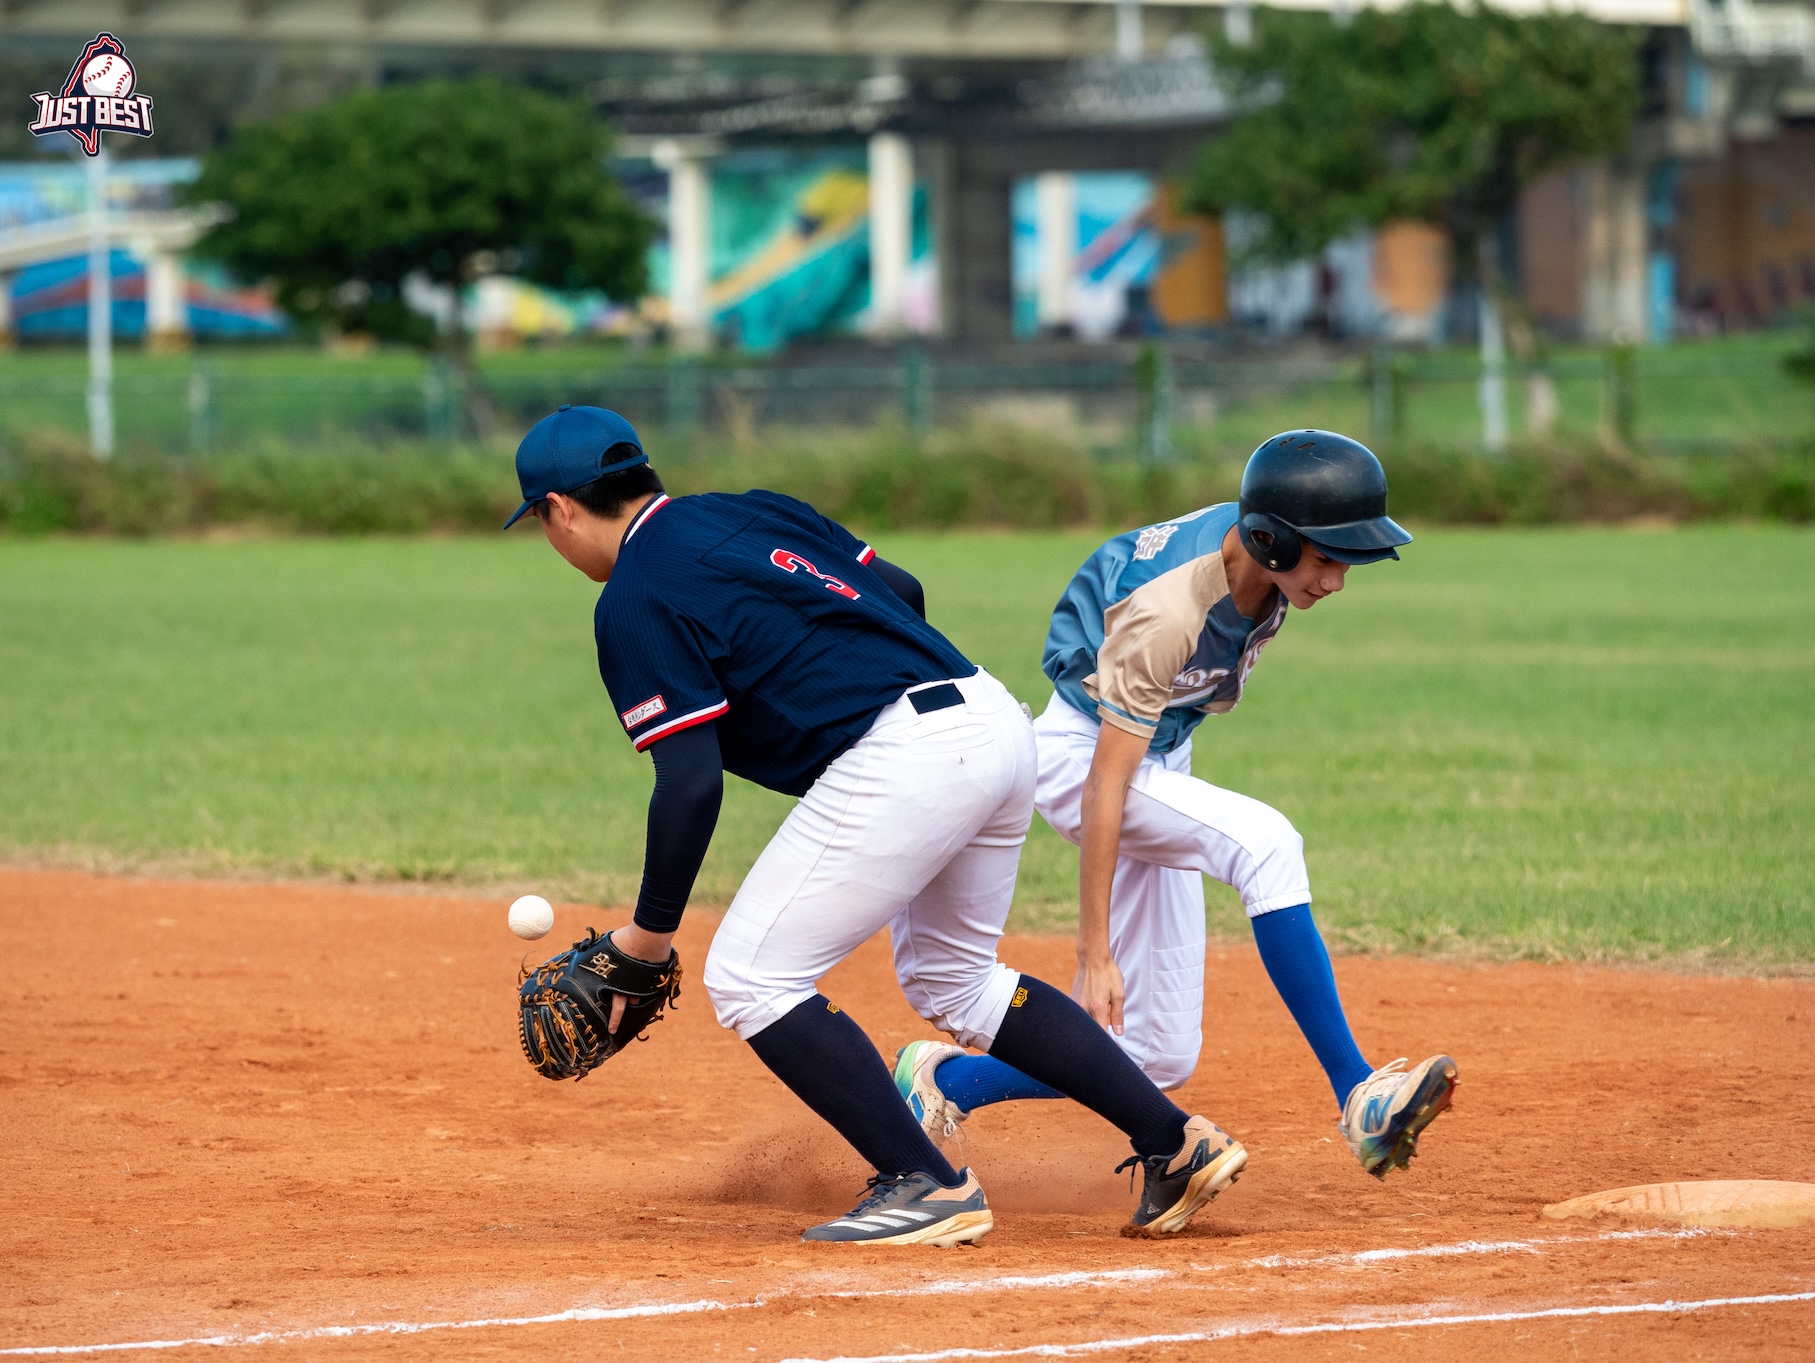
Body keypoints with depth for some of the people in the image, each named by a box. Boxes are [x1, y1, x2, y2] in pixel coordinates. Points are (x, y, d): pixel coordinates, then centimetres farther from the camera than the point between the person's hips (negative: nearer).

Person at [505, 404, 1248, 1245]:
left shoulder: (636, 600, -4)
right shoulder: (751, 512, 21)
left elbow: (691, 783, -11)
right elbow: (904, 593, 25)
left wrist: (647, 937, -4)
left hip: (901, 760, -9)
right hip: (996, 720, 9)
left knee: (748, 980, 0)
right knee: (951, 978, 25)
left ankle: (928, 1187, -3)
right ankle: (1176, 1142, 19)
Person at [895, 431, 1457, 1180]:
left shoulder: (1254, 548, -10)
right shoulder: (1165, 611, -32)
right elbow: (1106, 786, -31)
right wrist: (1095, 956, -32)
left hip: (1163, 755, 8)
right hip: (1080, 752, -8)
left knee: (1158, 1059, 2)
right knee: (1265, 842, -35)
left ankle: (943, 1083, 18)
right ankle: (1359, 1099, -36)